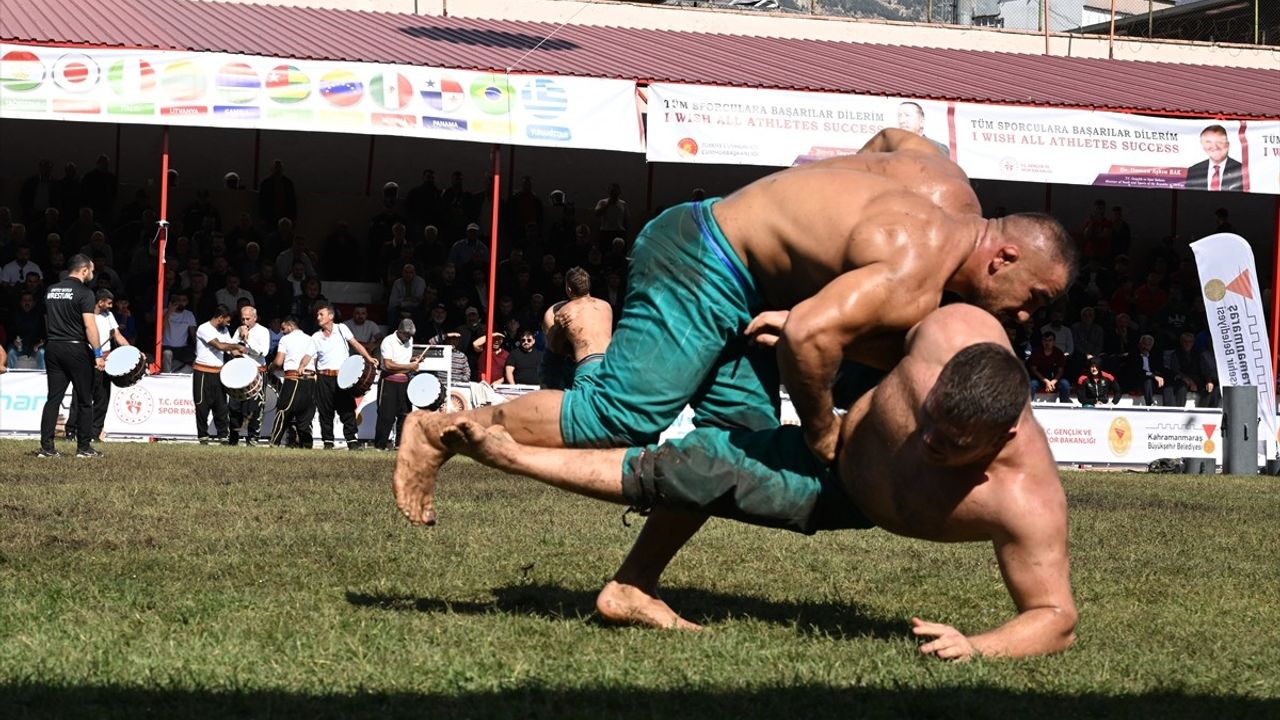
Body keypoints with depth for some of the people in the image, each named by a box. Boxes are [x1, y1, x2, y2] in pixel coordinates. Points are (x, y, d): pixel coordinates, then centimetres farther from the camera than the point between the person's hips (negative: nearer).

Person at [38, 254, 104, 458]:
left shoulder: (51, 290, 11)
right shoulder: (84, 293, -10)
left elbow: (47, 320, 17)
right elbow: (89, 325, -17)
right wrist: (98, 354, -16)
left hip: (53, 348, 6)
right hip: (76, 348, -6)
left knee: (53, 398, 6)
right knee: (84, 401, 4)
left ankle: (46, 447, 0)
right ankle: (83, 447, 5)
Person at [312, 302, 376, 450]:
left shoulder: (341, 329, 5)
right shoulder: (315, 337, 10)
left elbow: (356, 344, 3)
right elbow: (312, 359, 13)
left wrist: (368, 358, -8)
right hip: (324, 378, 2)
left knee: (347, 410, -5)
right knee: (325, 411, 3)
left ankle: (351, 440, -4)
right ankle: (328, 441, 10)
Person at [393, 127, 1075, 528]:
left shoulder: (949, 184, 2)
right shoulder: (917, 278, -27)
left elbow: (895, 137, 23)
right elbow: (811, 334, -42)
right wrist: (822, 433, -23)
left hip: (739, 278, 10)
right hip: (699, 260, -10)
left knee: (743, 434, 2)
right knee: (623, 417, -17)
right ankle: (440, 431, -4)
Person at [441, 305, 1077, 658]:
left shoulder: (1027, 501, -46)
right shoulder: (956, 331, -37)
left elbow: (1056, 617, -39)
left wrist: (977, 648, -56)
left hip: (851, 503, -2)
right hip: (835, 446, 2)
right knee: (675, 467, 12)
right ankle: (509, 454, 35)